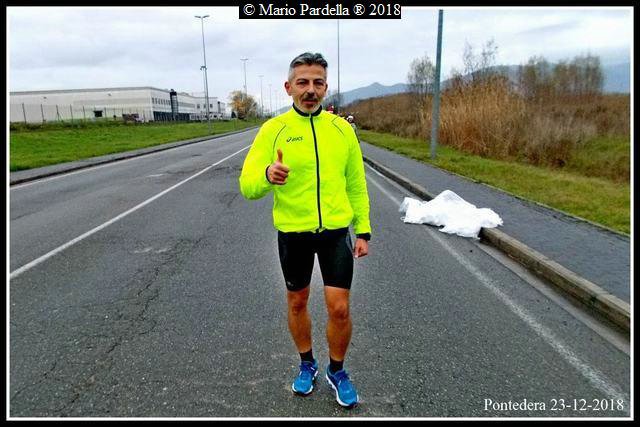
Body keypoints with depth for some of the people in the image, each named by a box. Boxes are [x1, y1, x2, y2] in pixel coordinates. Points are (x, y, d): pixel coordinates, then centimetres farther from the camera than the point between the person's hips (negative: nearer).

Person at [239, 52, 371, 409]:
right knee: (297, 302, 16)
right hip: (292, 232, 0)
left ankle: (337, 371, 29)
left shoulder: (341, 128, 1)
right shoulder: (273, 129, -6)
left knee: (339, 308, 0)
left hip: (336, 231, 1)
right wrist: (267, 175, -34)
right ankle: (307, 364, 42)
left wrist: (364, 231, 6)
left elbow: (356, 185, 8)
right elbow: (248, 186, -12)